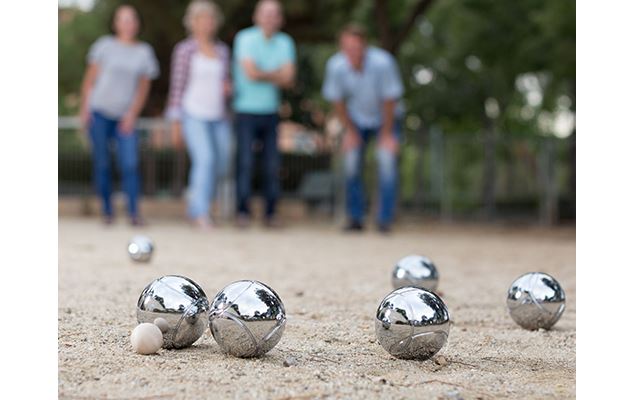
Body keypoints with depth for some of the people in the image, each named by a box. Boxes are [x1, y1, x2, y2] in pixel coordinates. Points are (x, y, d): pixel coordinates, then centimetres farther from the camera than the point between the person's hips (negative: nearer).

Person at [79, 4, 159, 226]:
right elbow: (90, 78, 6)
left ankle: (134, 213, -9)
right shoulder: (105, 46, 3)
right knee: (102, 164, 2)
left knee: (130, 164, -11)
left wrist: (132, 114, -2)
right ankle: (107, 210, 12)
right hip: (99, 112, -1)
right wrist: (85, 108, 0)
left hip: (125, 117, 1)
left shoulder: (144, 52, 6)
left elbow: (143, 87, 8)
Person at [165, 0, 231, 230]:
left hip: (218, 117, 5)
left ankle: (196, 191, 33)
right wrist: (175, 124, -4)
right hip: (193, 115, -5)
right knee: (205, 159, -21)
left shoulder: (222, 50, 12)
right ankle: (202, 214, -22)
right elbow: (177, 86, -2)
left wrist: (228, 88, -3)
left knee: (221, 166, 6)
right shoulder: (184, 50, -2)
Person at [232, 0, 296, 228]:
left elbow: (289, 79, -2)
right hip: (246, 110, -4)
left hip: (271, 112, 4)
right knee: (245, 161, -9)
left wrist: (263, 75, -11)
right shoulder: (245, 38, -5)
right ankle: (243, 211, -2)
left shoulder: (285, 43, 8)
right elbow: (251, 73, -14)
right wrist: (276, 75, 0)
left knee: (272, 164, 2)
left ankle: (271, 213, 10)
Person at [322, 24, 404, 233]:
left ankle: (385, 219, -11)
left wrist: (387, 134, -15)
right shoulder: (336, 65, -25)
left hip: (386, 118, -2)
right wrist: (350, 131, -3)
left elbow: (390, 100, -21)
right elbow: (337, 100, -8)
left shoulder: (382, 62, -33)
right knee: (351, 163, -6)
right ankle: (355, 218, 5)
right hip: (357, 119, 2)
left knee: (386, 160, -16)